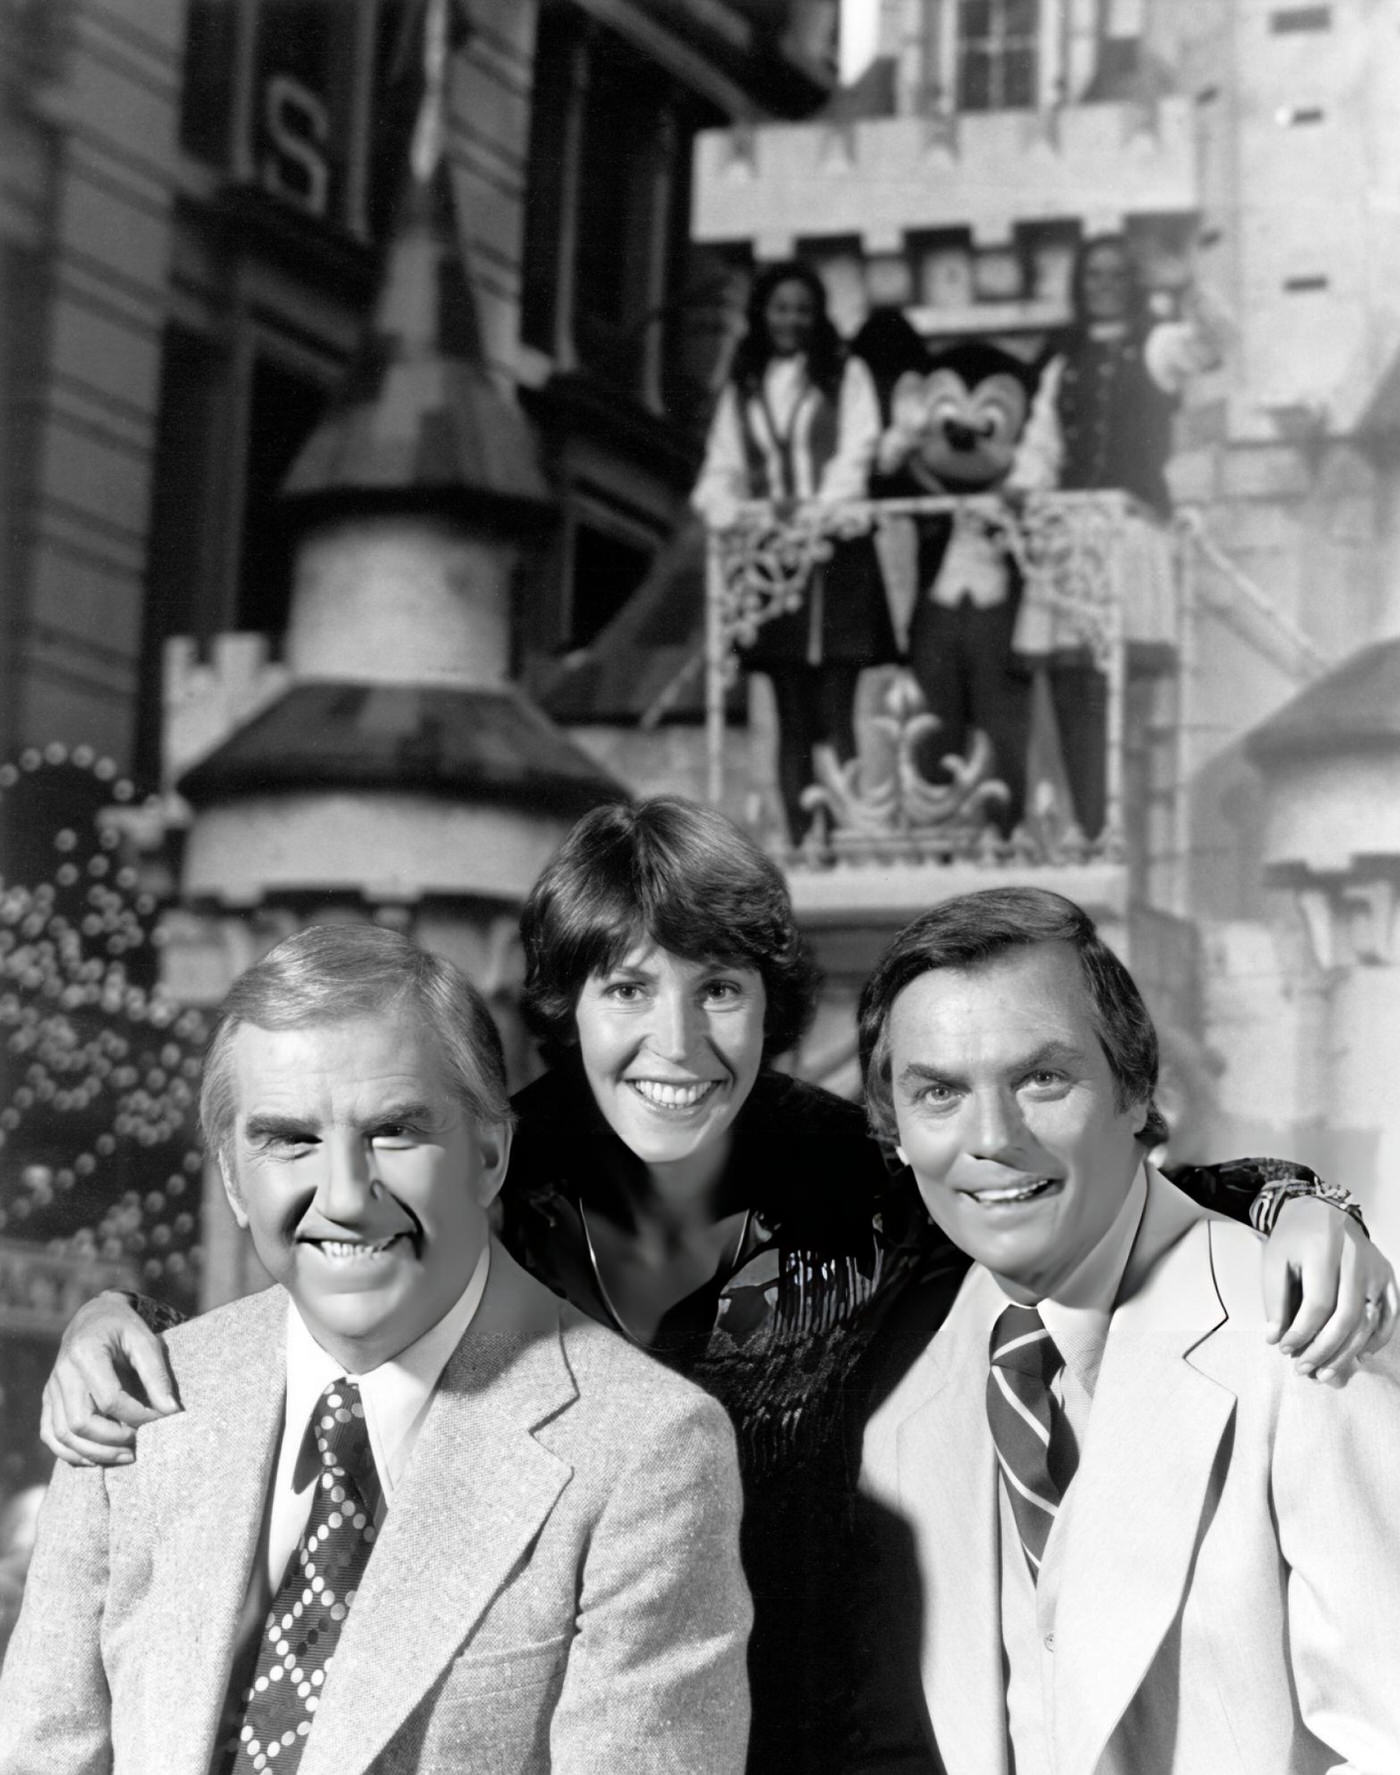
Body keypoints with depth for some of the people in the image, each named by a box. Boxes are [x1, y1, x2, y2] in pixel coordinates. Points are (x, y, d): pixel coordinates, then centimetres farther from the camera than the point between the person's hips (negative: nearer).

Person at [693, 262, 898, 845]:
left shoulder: (846, 376, 8)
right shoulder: (742, 389, 18)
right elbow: (722, 468, 13)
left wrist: (815, 506, -20)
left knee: (836, 714, -9)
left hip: (834, 558, -3)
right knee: (792, 719, 3)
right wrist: (727, 509, -10)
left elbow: (856, 454, -3)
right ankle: (798, 841, 3)